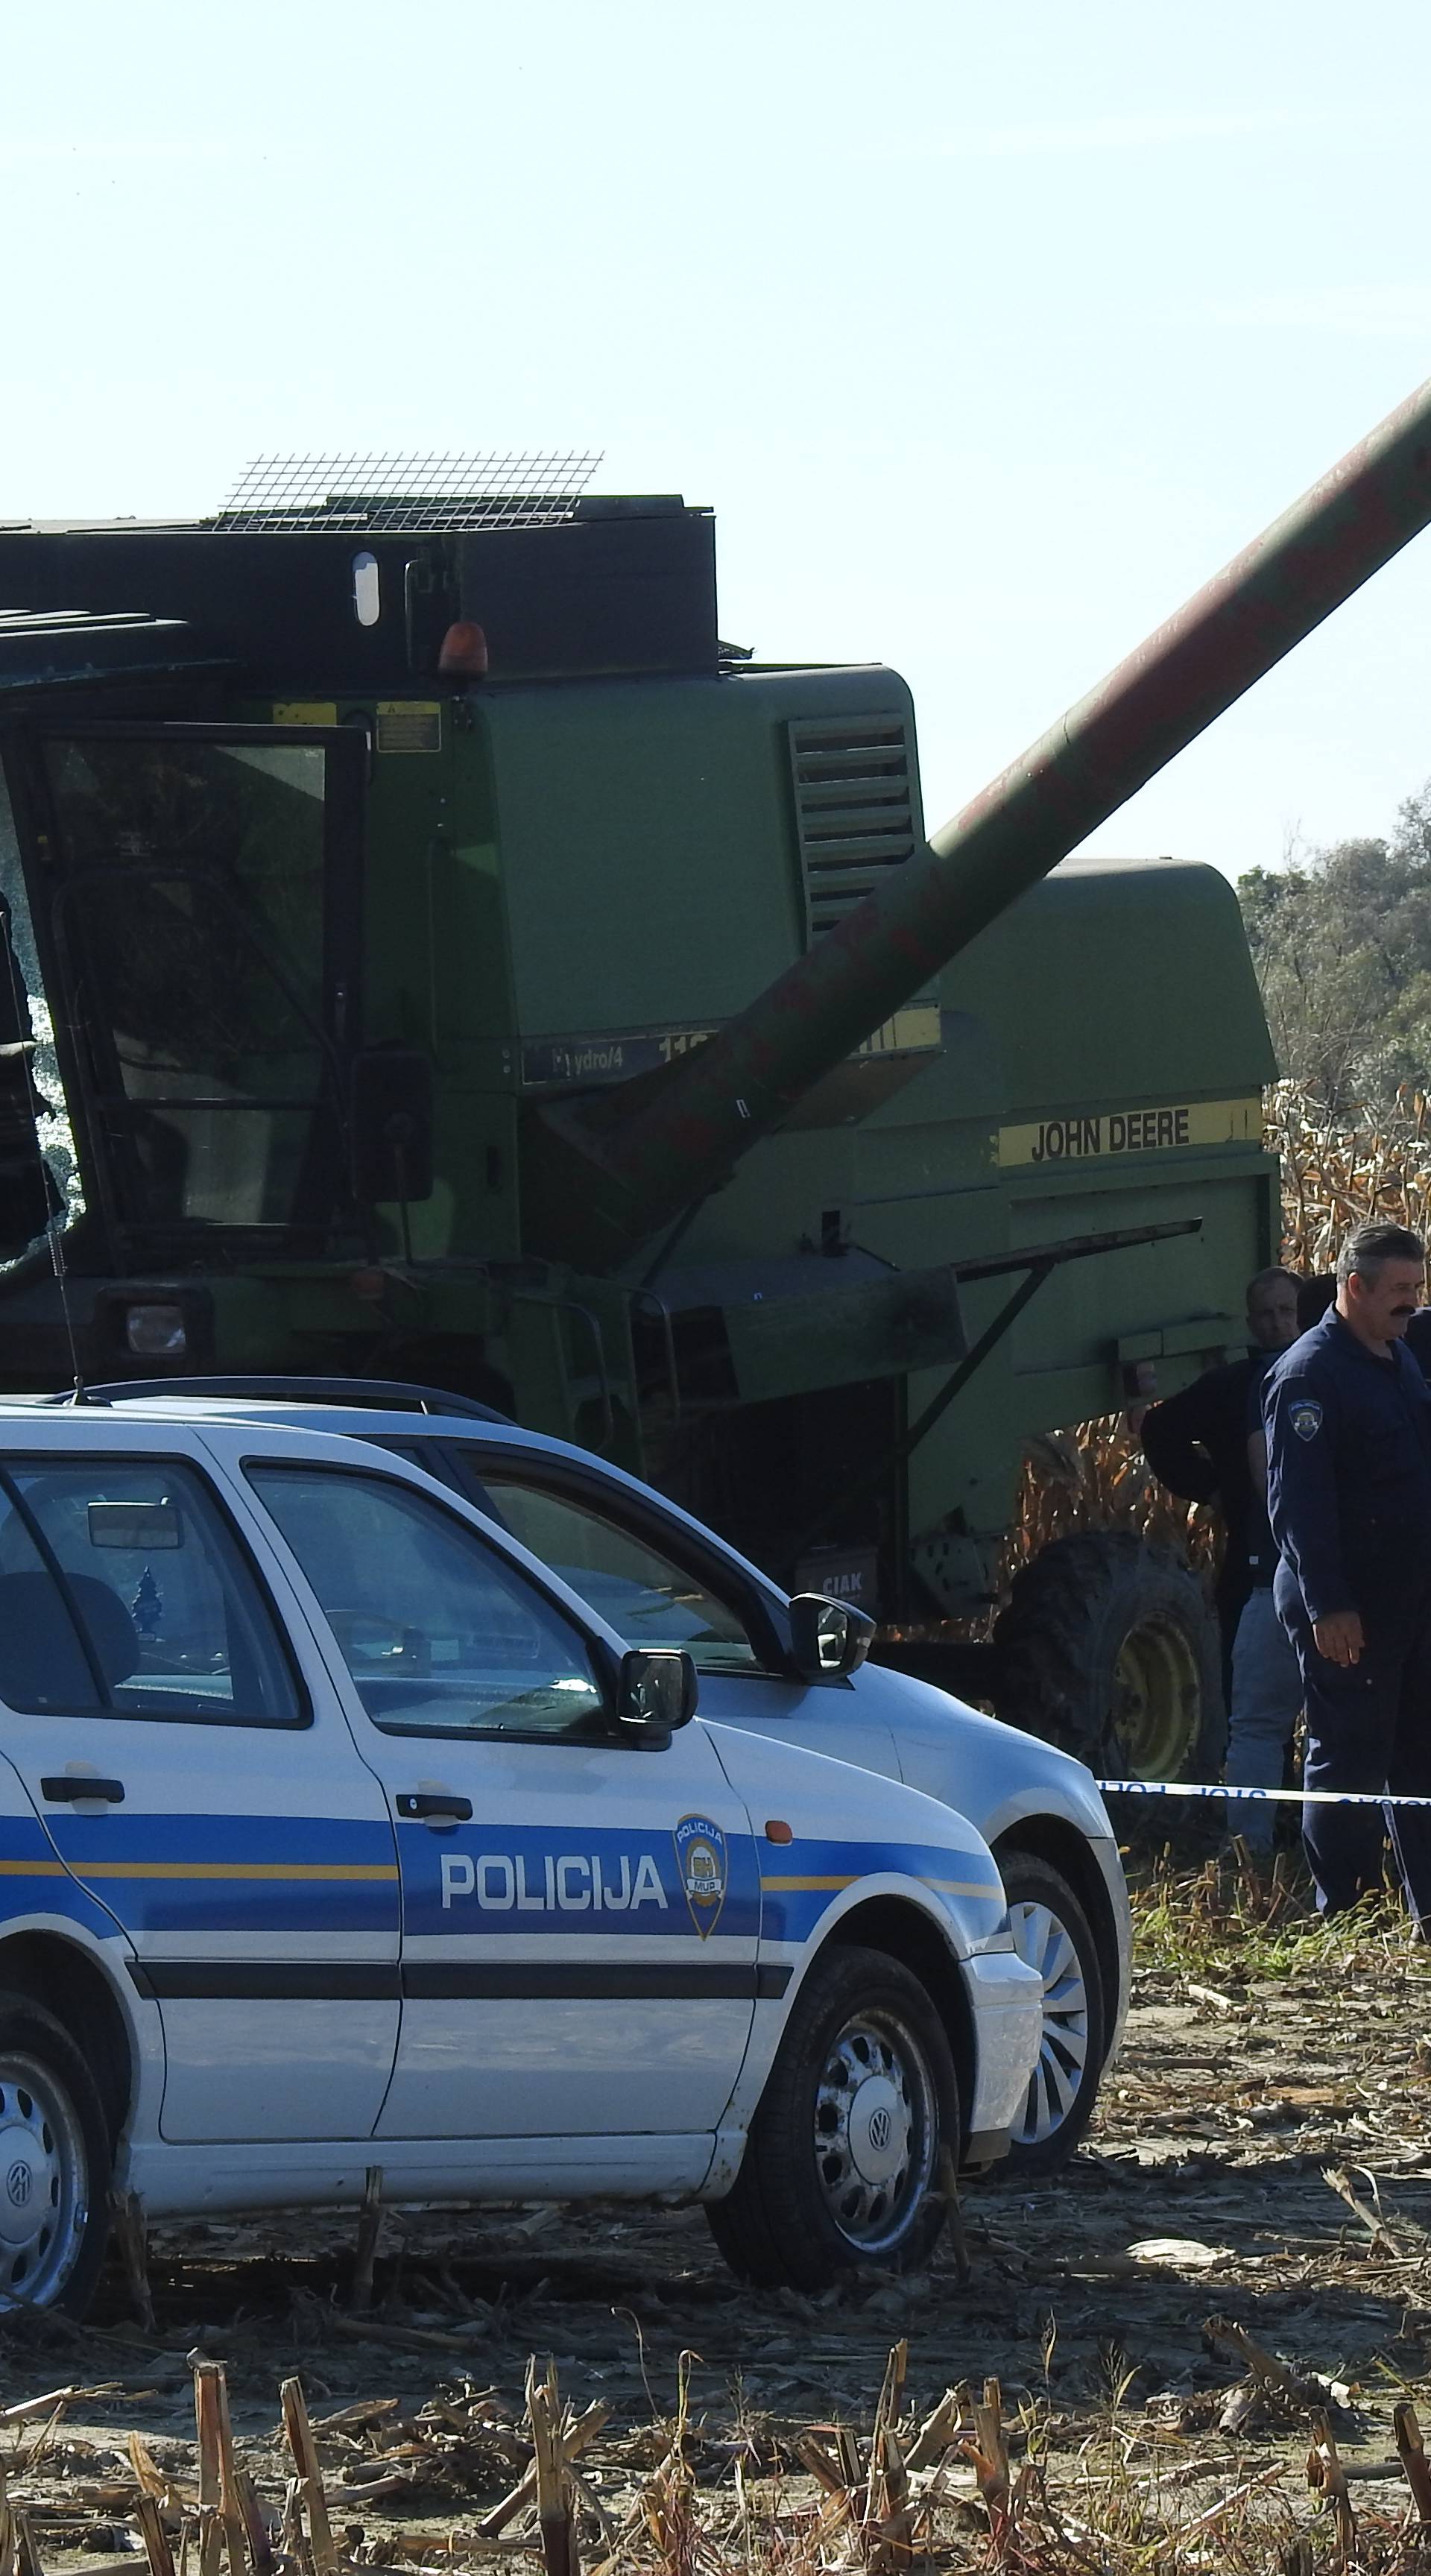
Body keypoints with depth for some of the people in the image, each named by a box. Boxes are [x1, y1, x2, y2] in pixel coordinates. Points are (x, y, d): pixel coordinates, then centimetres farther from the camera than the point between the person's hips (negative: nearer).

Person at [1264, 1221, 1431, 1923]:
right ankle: (1343, 1915, 3)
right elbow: (1298, 1502, -18)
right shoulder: (1307, 1375, -13)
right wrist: (1327, 1606, -23)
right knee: (1350, 1760, -3)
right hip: (1349, 1608, -8)